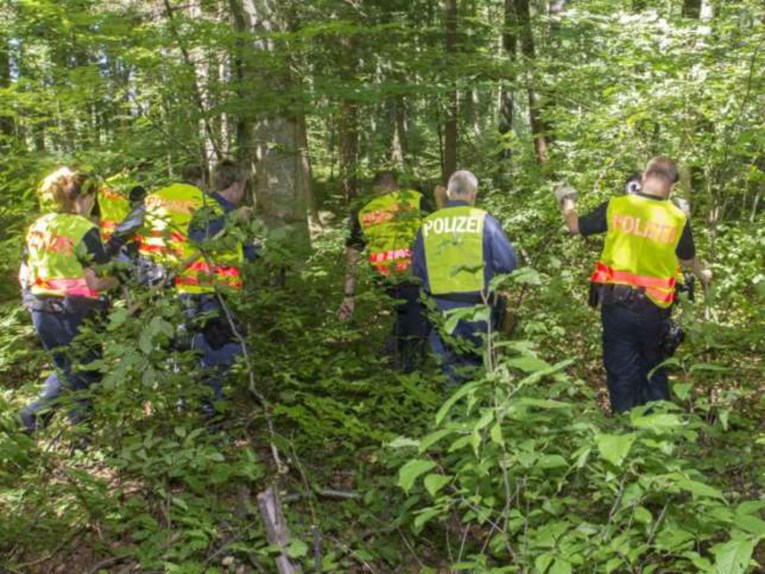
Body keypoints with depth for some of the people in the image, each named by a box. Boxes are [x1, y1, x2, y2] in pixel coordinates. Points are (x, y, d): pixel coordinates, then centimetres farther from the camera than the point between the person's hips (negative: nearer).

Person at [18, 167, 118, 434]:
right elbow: (97, 282, -17)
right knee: (87, 372, 10)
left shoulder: (37, 226, 9)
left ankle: (35, 415, 15)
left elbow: (23, 275, 12)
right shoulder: (83, 229, -13)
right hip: (72, 313, -7)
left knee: (65, 367, 25)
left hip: (39, 310, 7)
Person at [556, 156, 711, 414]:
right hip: (653, 307, 1)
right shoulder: (678, 218, -4)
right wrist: (702, 274, 37)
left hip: (616, 302, -1)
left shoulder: (616, 206, -7)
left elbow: (575, 227, 6)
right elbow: (688, 260, 13)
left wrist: (567, 201, 27)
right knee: (653, 372, 21)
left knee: (621, 372, 10)